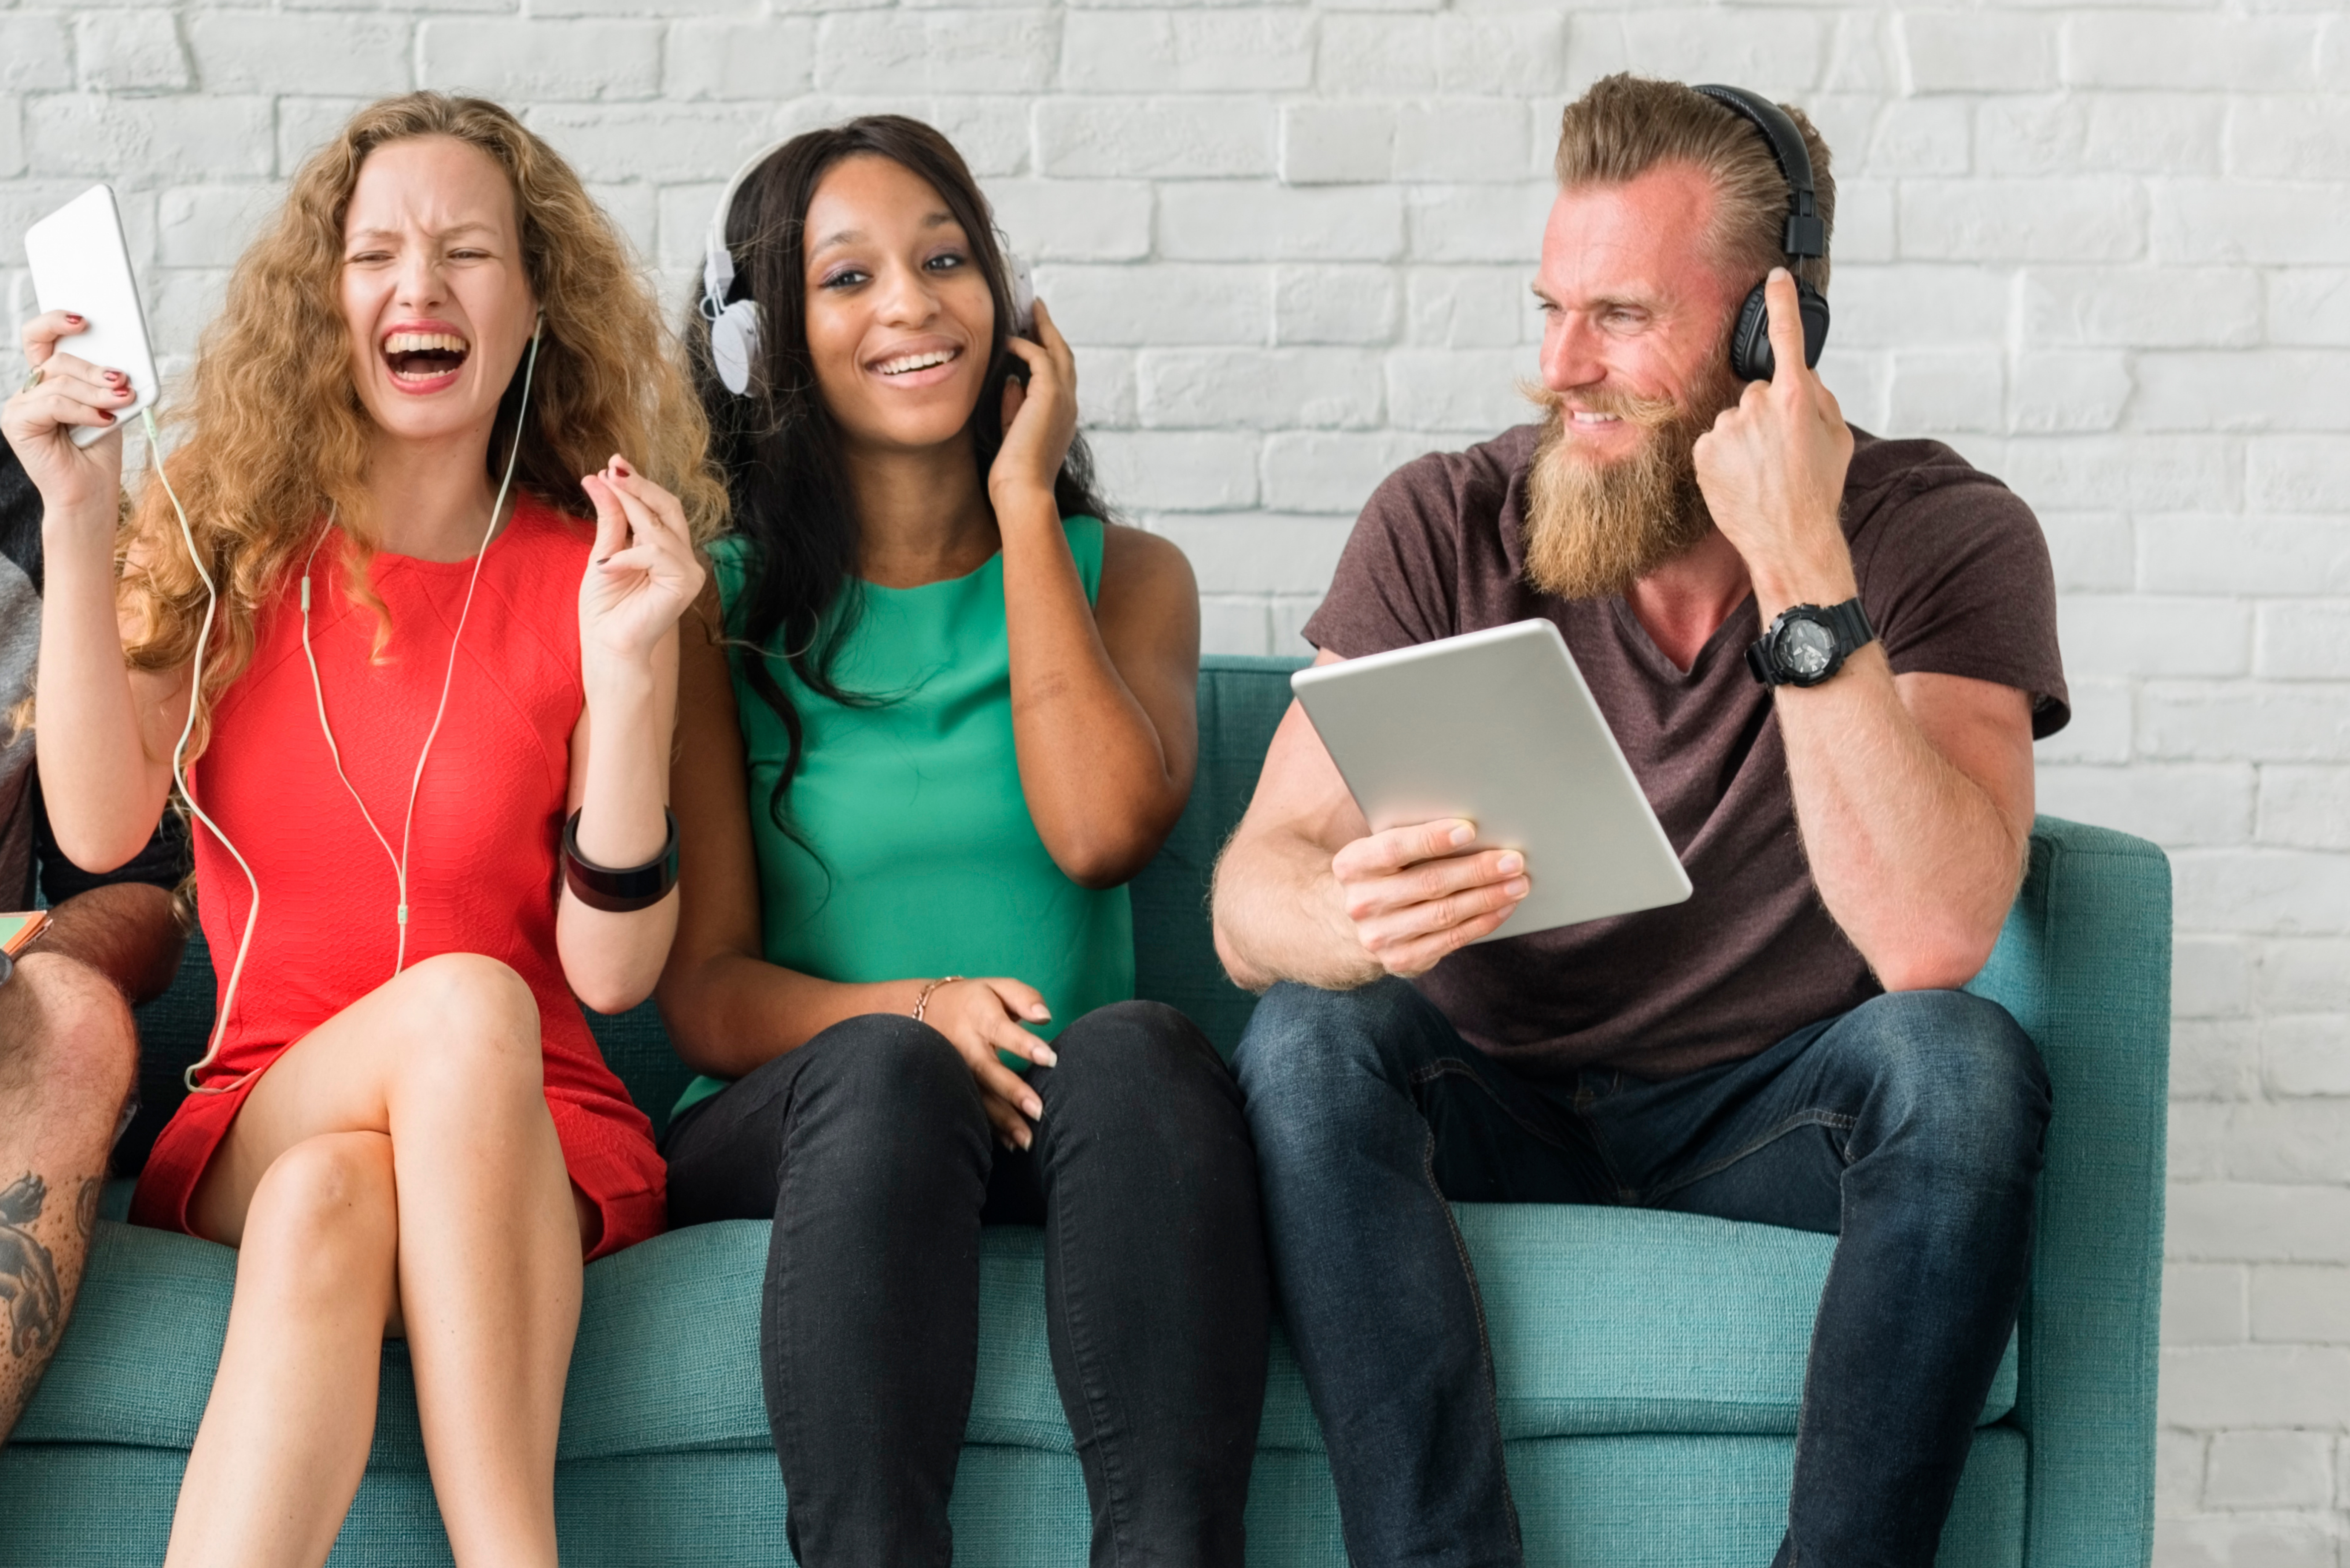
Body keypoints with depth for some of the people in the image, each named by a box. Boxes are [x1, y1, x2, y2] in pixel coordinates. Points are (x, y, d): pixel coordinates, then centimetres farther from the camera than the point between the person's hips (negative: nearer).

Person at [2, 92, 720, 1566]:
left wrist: (626, 672, -19)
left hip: (533, 1139, -1)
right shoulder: (229, 536, 6)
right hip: (255, 1119, 1)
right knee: (463, 998, -33)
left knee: (331, 1204, -35)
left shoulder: (588, 576, 0)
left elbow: (612, 971, -7)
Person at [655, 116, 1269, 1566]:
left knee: (1138, 1049, -33)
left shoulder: (1124, 575, 13)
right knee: (885, 1069, -35)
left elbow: (1101, 831, -9)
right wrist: (905, 1011, -22)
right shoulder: (719, 605, 8)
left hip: (1048, 1127, 1)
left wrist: (1025, 504, -1)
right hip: (784, 1131, -1)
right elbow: (705, 993, -1)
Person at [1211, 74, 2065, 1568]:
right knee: (1311, 1039, -28)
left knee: (1960, 1063, -31)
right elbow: (1252, 894, -16)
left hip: (1771, 1116, -1)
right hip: (1494, 1102, 1)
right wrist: (1346, 919, -41)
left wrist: (1802, 573, -32)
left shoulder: (1944, 536, -13)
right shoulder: (1446, 526, -8)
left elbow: (1929, 939, -28)